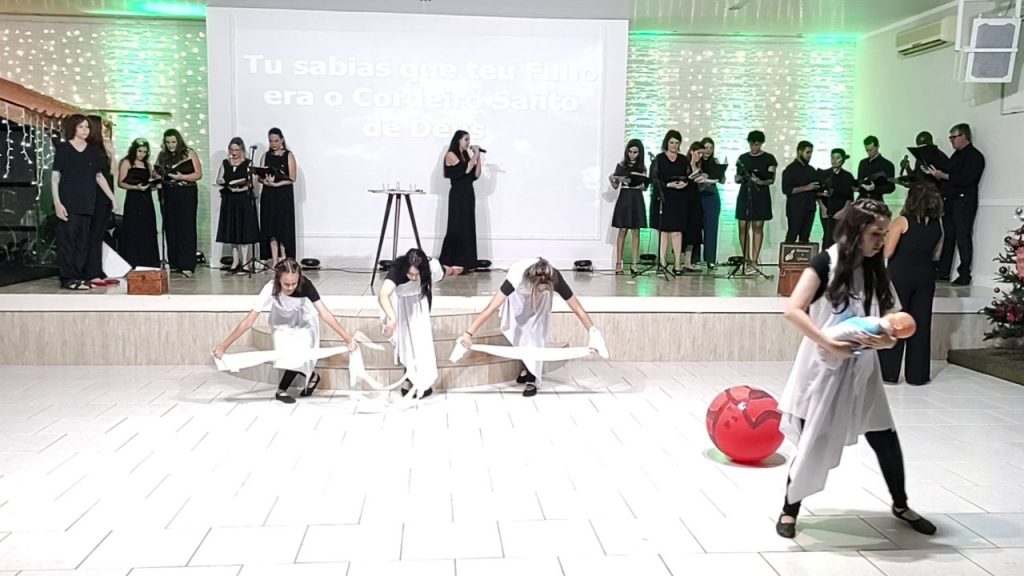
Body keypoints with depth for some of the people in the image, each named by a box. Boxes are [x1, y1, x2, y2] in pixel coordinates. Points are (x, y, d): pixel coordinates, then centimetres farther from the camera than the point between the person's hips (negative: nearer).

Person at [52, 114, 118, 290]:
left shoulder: (93, 151, 12)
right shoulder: (63, 148, 0)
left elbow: (99, 176, 18)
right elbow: (55, 177, -3)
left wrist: (112, 197, 13)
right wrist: (57, 203, -11)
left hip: (87, 203, 5)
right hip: (68, 203, -4)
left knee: (84, 241, 6)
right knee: (68, 239, -4)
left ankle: (80, 276, 12)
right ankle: (68, 278, -1)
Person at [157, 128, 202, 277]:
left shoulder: (189, 154, 0)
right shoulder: (162, 156, 11)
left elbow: (198, 174, -5)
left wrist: (181, 177, -18)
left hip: (186, 195, -4)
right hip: (168, 196, 4)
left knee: (186, 229, -7)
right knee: (170, 229, 3)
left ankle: (187, 266, -9)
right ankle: (174, 264, 9)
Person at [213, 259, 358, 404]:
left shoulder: (306, 285, -37)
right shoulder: (270, 289, -37)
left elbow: (325, 314, -37)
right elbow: (248, 321, -33)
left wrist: (347, 337, -44)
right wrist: (223, 346, -35)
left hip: (305, 324, -1)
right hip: (282, 325, 1)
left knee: (298, 357, -18)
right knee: (288, 357, -17)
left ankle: (282, 391, 10)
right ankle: (312, 377, 13)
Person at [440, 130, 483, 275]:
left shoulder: (467, 155, 15)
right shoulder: (451, 155, -5)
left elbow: (476, 174, 9)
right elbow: (466, 169, -17)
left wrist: (479, 157, 4)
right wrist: (475, 155, -6)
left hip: (468, 194, 7)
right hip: (457, 195, -7)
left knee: (467, 229, 5)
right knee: (457, 228, -7)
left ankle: (463, 262, 8)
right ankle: (451, 263, -4)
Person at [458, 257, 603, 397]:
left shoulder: (555, 279, -41)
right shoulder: (516, 277, -46)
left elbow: (577, 309, -31)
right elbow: (492, 307, -48)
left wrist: (593, 331, -32)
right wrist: (469, 333, -50)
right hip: (518, 295, 0)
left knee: (534, 333, -10)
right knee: (519, 331, -2)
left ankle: (532, 379, -1)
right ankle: (526, 367, 23)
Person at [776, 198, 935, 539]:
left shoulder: (876, 271, 6)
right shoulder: (826, 263, -12)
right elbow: (793, 310, -19)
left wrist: (886, 340, -16)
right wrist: (829, 344, -24)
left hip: (862, 371, 5)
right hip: (824, 369, -5)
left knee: (886, 440, 10)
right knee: (814, 445, 2)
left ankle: (900, 505, 35)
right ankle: (789, 510, 21)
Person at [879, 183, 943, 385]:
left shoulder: (902, 221, -11)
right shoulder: (937, 224, 4)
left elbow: (887, 252, -13)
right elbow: (936, 255, 10)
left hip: (900, 275, -4)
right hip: (925, 276, 4)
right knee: (921, 324, 8)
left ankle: (888, 372, 6)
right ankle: (917, 374, 13)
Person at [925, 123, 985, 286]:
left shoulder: (974, 156, -8)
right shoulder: (956, 155, 19)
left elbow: (965, 179, -20)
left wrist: (942, 175, -21)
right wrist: (935, 173, -1)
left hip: (964, 201, -8)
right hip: (950, 200, 8)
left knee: (963, 238, -7)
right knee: (948, 237, 8)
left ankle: (964, 276, -4)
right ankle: (943, 272, 12)